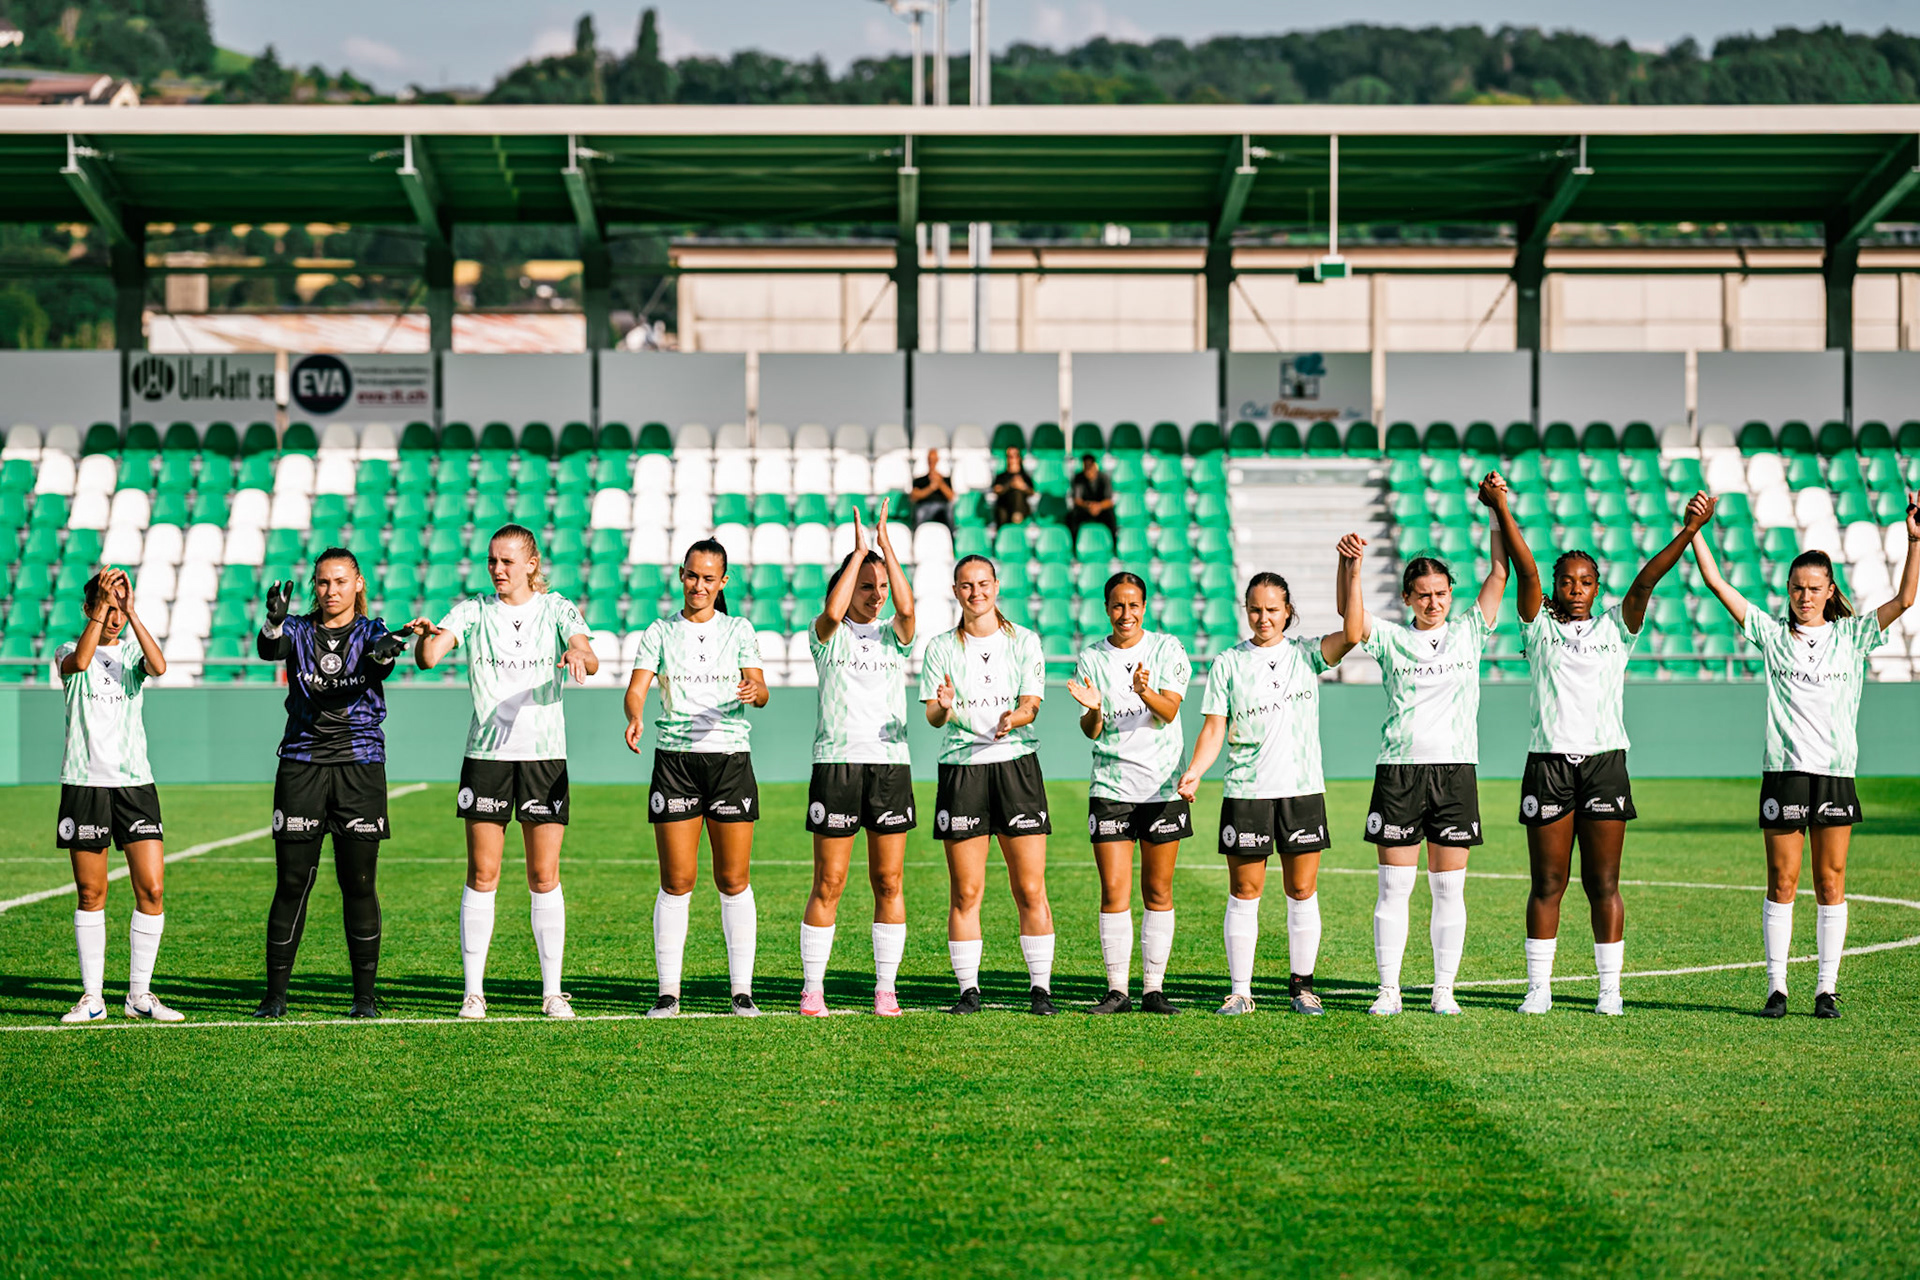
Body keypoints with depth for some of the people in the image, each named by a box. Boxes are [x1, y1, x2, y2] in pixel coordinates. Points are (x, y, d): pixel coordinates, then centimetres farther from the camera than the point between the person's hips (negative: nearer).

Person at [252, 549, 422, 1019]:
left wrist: (388, 650, -45)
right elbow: (271, 649, -16)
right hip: (302, 763, 1)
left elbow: (377, 657, -20)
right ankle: (275, 994, 6)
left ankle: (364, 995, 9)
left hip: (360, 765, -1)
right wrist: (273, 624, -39)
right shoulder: (299, 631, 6)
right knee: (291, 883, 0)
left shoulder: (370, 632, 3)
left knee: (358, 884, 1)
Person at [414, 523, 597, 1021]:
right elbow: (426, 656, -12)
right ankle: (473, 991, 5)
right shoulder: (473, 612, 3)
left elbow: (588, 657, -16)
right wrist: (428, 642, -36)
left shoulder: (557, 610, 2)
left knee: (544, 876, 1)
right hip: (486, 752, 0)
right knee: (482, 874, 0)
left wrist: (579, 654, -39)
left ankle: (552, 990, 7)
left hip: (544, 754, 0)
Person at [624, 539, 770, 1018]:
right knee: (676, 880, -2)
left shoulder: (739, 630, 7)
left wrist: (753, 691, -27)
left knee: (734, 879, 1)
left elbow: (760, 689, -3)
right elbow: (636, 688, -4)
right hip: (675, 758, 0)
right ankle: (668, 992, 2)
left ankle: (741, 991, 6)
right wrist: (634, 718, -26)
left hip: (730, 758, 0)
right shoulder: (660, 633, 6)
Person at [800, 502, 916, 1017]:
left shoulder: (894, 635, 10)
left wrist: (887, 547, -15)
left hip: (890, 762, 2)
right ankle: (812, 988, 5)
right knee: (828, 883, -2)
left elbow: (907, 608, -12)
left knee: (889, 883, 3)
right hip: (836, 762, -2)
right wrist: (859, 552, -16)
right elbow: (833, 613, -19)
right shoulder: (827, 634, 4)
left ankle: (885, 989, 8)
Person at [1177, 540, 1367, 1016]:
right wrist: (1194, 772, -15)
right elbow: (1214, 728, 1)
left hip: (1303, 789, 1)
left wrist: (1352, 573, -17)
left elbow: (1351, 634, -11)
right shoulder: (1228, 663, 4)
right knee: (1244, 894, 1)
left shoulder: (1306, 653, 6)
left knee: (1302, 893, 5)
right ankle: (1240, 990, 6)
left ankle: (1302, 985, 14)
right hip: (1246, 793, -1)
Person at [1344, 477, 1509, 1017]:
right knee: (1393, 887, -1)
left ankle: (1444, 989, 8)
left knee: (1449, 888, 2)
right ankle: (1388, 989, 4)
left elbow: (1499, 573, 5)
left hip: (1456, 770, 1)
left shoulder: (1468, 633, 10)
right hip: (1398, 770, -1)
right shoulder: (1390, 639, 7)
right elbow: (1348, 610, -8)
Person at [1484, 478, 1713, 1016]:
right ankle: (1538, 987, 8)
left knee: (1603, 883, 3)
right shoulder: (1539, 626, 8)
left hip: (1605, 762, 1)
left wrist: (1688, 531, -13)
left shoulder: (1615, 629, 10)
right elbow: (1525, 569, -3)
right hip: (1548, 763, 0)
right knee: (1547, 882, 2)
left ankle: (1610, 987, 8)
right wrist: (1501, 511, -14)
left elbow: (1646, 580, -2)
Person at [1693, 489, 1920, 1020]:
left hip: (1836, 772, 1)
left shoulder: (1851, 635, 8)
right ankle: (1776, 987, 4)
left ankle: (1827, 988, 7)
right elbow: (1718, 584, 3)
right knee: (1782, 882, 0)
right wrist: (1695, 531, -5)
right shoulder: (1772, 634, 7)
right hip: (1783, 771, -1)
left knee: (1830, 884, 3)